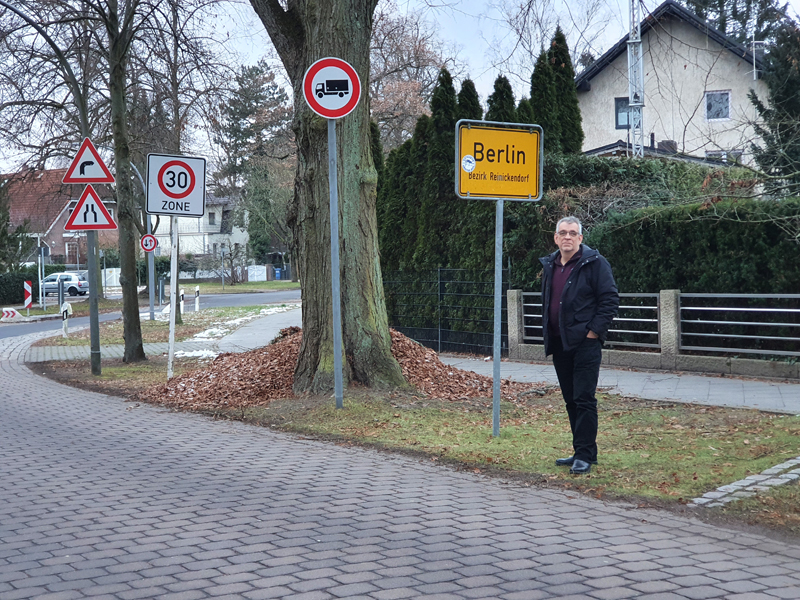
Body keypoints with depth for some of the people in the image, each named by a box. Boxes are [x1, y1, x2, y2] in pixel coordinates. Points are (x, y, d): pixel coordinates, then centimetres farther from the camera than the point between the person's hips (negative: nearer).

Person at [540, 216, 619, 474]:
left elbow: (610, 299, -10)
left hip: (585, 343, -7)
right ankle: (580, 452, 21)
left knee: (584, 399, -7)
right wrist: (546, 331, 16)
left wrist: (594, 330, -14)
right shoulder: (550, 265, 15)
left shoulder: (594, 263, -7)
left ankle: (586, 454, -2)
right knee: (570, 400, 12)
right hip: (559, 344, 8)